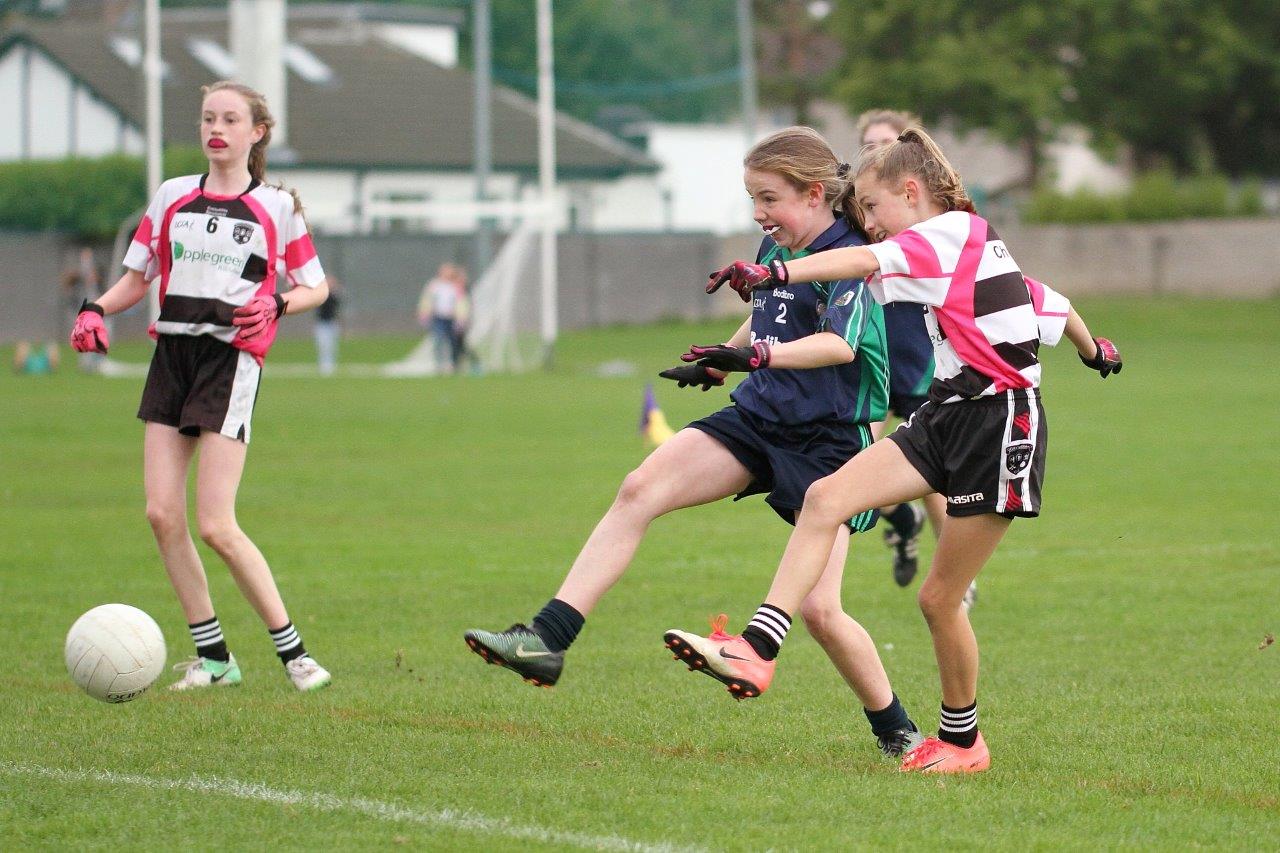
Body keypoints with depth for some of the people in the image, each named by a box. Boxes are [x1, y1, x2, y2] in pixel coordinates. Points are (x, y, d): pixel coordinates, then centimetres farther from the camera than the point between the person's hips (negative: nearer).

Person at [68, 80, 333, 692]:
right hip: (173, 351, 5)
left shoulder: (276, 207, 4)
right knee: (162, 513, -5)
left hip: (232, 358, -5)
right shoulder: (172, 197, 13)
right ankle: (212, 657, 6)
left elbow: (316, 286, 11)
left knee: (215, 526, -13)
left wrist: (275, 304, -10)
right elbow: (136, 275, 17)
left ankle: (292, 651, -2)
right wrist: (96, 309, -2)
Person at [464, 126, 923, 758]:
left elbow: (841, 343, -34)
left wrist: (758, 355, -44)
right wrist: (719, 362, 37)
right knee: (639, 491, -16)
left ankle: (896, 731, 10)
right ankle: (547, 640, -22)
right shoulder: (776, 249, 8)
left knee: (818, 608, -13)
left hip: (828, 440, -7)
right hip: (756, 418, 7)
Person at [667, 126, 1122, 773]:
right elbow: (1047, 302, 31)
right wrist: (1095, 350, 51)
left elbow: (866, 260, -28)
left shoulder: (954, 232, -10)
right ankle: (758, 648, -25)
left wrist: (776, 272, -42)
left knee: (940, 597, -1)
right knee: (826, 497, -13)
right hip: (947, 419, 9)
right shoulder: (973, 249, 18)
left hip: (1000, 428, -9)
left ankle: (962, 740, 19)